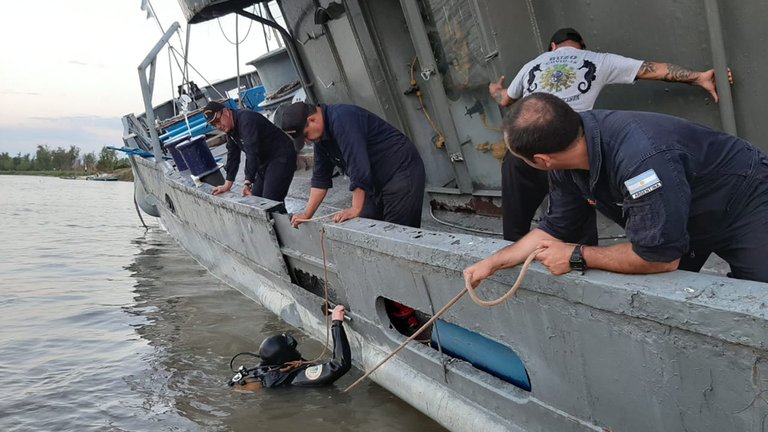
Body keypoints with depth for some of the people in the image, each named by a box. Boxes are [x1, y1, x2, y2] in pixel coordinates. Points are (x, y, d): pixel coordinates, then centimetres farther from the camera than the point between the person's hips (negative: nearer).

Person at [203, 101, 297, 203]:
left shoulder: (246, 120, -25)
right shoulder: (230, 127, 6)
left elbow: (252, 153, -32)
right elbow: (232, 156, 9)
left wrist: (247, 183, -35)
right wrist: (227, 185, 5)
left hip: (281, 157, -10)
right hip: (265, 161, 10)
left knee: (270, 202, -19)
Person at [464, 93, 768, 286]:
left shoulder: (641, 160, -42)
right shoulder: (565, 165, -17)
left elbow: (660, 257, -33)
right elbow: (555, 230, -3)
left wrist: (576, 257, -24)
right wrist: (492, 263, -8)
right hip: (689, 221, 7)